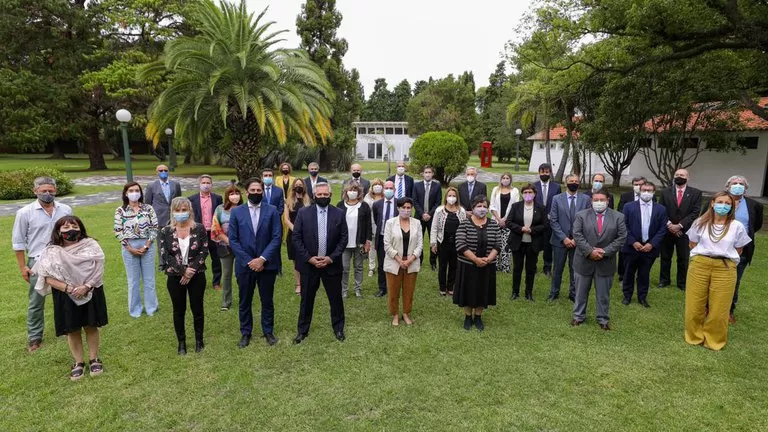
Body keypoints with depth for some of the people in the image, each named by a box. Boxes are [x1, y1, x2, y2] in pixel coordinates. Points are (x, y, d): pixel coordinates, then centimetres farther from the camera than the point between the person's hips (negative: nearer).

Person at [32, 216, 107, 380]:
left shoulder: (90, 245, -3)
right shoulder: (52, 252, -4)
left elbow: (99, 269, -7)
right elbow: (47, 277, -7)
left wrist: (86, 286, -20)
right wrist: (68, 288, -19)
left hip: (91, 294, 0)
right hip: (66, 297, 0)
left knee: (91, 326, 9)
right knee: (72, 330, 9)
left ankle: (94, 359, 25)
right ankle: (78, 362, 25)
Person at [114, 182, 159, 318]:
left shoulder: (148, 208, -1)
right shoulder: (120, 211, -2)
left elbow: (154, 228, -2)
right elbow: (118, 232, -3)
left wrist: (146, 246, -11)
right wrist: (130, 248, -10)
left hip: (147, 246, 1)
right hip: (129, 248, 0)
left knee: (149, 278, 10)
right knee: (133, 280, 11)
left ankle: (151, 307, 24)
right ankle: (135, 309, 25)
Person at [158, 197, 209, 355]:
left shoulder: (199, 228, -4)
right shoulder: (165, 232, -2)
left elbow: (204, 252, -7)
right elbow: (165, 255, -8)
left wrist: (191, 271, -16)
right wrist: (183, 270, -17)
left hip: (197, 276, 0)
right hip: (175, 278, 1)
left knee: (197, 308, 9)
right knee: (179, 310, 12)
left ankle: (199, 340, 26)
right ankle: (181, 342, 26)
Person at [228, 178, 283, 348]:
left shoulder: (272, 211, -1)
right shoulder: (237, 212, 1)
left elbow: (277, 237, -6)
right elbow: (233, 240, -2)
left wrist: (262, 258, -15)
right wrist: (249, 261, -11)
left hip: (267, 264, 0)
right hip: (245, 264, 1)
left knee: (267, 300, 12)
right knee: (245, 301, 12)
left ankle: (268, 331, 28)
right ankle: (245, 333, 28)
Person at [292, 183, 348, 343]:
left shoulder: (339, 213, -1)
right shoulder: (303, 213, -3)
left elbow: (343, 238, -2)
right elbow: (296, 238, -4)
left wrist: (331, 258, -11)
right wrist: (309, 258, -12)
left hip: (331, 264, 1)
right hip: (309, 263, 0)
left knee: (336, 298, 10)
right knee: (306, 299, 11)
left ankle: (338, 328, 29)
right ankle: (302, 330, 27)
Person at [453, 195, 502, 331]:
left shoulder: (494, 225, 1)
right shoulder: (464, 224, -8)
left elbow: (498, 245, -3)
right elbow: (460, 245, -16)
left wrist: (488, 259, -18)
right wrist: (476, 259, -22)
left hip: (487, 266, 2)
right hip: (468, 266, -2)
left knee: (483, 291, 12)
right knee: (468, 291, 8)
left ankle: (478, 317, 29)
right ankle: (468, 317, 27)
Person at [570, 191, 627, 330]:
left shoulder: (618, 217, 0)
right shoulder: (581, 215, -2)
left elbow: (622, 237, -5)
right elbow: (577, 235, -9)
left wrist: (605, 251, -14)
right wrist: (590, 251, -18)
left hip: (605, 262, 0)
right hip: (584, 260, 0)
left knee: (603, 293, 11)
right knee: (581, 292, 12)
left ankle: (603, 319, 25)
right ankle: (578, 316, 26)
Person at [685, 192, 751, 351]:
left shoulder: (737, 226, 0)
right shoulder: (700, 223, 3)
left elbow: (739, 250, 10)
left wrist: (725, 258, 5)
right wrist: (702, 258, 5)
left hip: (725, 269, -1)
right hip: (699, 266, 1)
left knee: (718, 309, 7)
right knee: (695, 305, 8)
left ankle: (713, 340, 27)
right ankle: (694, 336, 27)